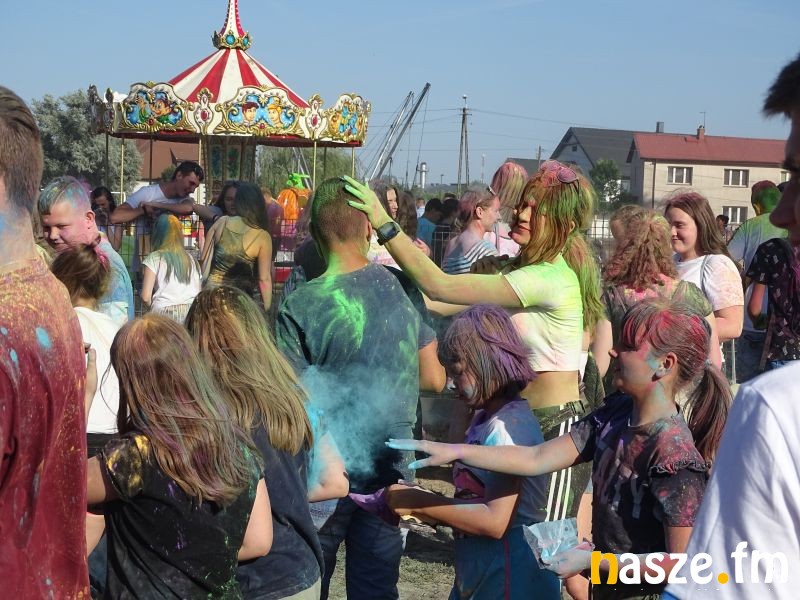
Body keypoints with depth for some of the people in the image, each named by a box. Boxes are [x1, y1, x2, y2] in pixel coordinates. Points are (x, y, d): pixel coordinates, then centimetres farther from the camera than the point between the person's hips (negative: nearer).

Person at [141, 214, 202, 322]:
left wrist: (154, 306, 17)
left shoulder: (154, 258, 2)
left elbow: (146, 297, -1)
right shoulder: (191, 259, 12)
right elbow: (199, 292, 11)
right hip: (191, 313, 3)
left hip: (165, 313, -3)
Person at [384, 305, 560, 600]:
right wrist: (422, 503, -3)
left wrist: (419, 503, -18)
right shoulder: (485, 419, 8)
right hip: (477, 574, 8)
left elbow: (495, 521, -24)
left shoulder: (507, 426, -19)